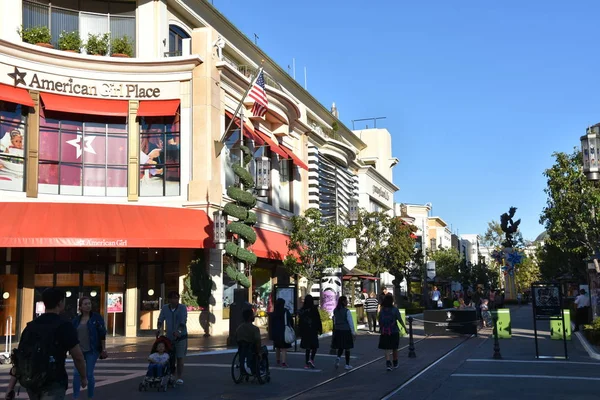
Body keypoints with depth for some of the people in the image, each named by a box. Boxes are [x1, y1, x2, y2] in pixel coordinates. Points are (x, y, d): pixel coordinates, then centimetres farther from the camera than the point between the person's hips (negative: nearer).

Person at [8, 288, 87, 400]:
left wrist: (10, 388, 5)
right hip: (53, 384, -7)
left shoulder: (31, 326, 9)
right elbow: (78, 357, -8)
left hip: (31, 383, 7)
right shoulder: (64, 326, -9)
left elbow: (19, 357, 6)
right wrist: (84, 377, 9)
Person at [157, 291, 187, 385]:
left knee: (180, 358, -3)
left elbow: (183, 321, -22)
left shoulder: (182, 308, -12)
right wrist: (159, 329, -22)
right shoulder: (165, 308, -2)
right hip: (169, 337, 3)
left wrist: (179, 331, -39)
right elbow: (160, 320, -2)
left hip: (181, 336, -3)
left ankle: (179, 378, 3)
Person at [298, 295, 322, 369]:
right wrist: (320, 329, 0)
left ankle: (307, 364, 10)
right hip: (313, 331, -4)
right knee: (314, 346, 5)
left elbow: (300, 322, 8)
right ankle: (311, 359, -15)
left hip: (304, 331, 4)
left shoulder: (302, 310, 3)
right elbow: (318, 320, -8)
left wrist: (301, 332, 15)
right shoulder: (314, 309, -9)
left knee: (307, 347, 11)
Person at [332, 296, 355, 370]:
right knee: (347, 348, 7)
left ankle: (338, 357, -9)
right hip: (346, 330, -5)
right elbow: (350, 322, -12)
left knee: (340, 347, 18)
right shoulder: (347, 311, -14)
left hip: (338, 330, 5)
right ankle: (347, 365, 12)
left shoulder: (335, 311, 2)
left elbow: (335, 321, 8)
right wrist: (353, 332, -5)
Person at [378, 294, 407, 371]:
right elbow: (400, 320, -9)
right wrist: (405, 328, 0)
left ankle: (388, 363, -17)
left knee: (386, 349, 1)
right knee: (394, 348, 15)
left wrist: (381, 330, 13)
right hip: (394, 331, -1)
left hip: (384, 332, 1)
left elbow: (380, 321, 3)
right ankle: (395, 363, 29)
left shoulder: (382, 310, 1)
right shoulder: (395, 310, -7)